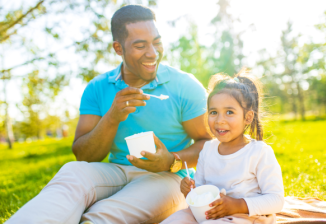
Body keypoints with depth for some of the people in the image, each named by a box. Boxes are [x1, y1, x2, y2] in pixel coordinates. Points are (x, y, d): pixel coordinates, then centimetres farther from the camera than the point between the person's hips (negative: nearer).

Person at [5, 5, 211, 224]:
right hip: (115, 172, 3)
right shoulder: (97, 88, 4)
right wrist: (112, 118, -18)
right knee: (72, 172, -31)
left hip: (166, 178, -2)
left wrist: (172, 161, -21)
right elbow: (83, 157, 1)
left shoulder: (185, 86, -4)